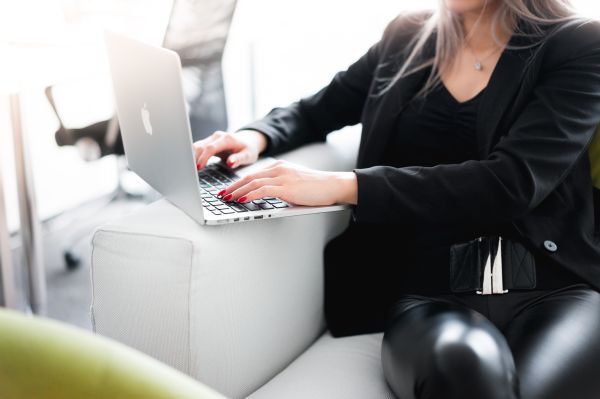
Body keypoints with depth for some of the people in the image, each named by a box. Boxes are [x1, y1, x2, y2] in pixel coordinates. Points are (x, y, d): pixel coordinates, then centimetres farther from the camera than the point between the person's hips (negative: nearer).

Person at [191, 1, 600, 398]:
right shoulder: (409, 36, 14)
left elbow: (511, 183, -15)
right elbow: (314, 111, 26)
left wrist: (344, 185, -22)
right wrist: (255, 137, 3)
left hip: (554, 285, -1)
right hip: (431, 288, 2)